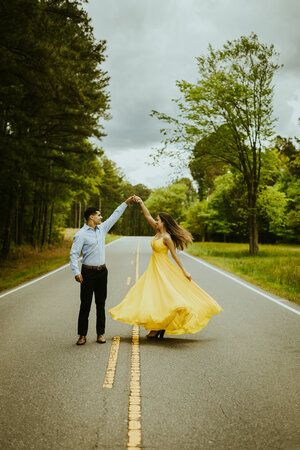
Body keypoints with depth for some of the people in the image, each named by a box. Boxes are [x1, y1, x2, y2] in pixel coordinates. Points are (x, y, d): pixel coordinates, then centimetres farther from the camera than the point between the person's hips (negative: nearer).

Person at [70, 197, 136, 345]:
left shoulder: (102, 228, 8)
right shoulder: (81, 235, -11)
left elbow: (114, 216, 16)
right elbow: (74, 254, -14)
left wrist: (126, 203, 17)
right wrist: (76, 272, -23)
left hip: (102, 271, 6)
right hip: (88, 272, -6)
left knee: (101, 304, 9)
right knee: (85, 304, 0)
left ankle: (100, 333, 16)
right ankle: (82, 335, 9)